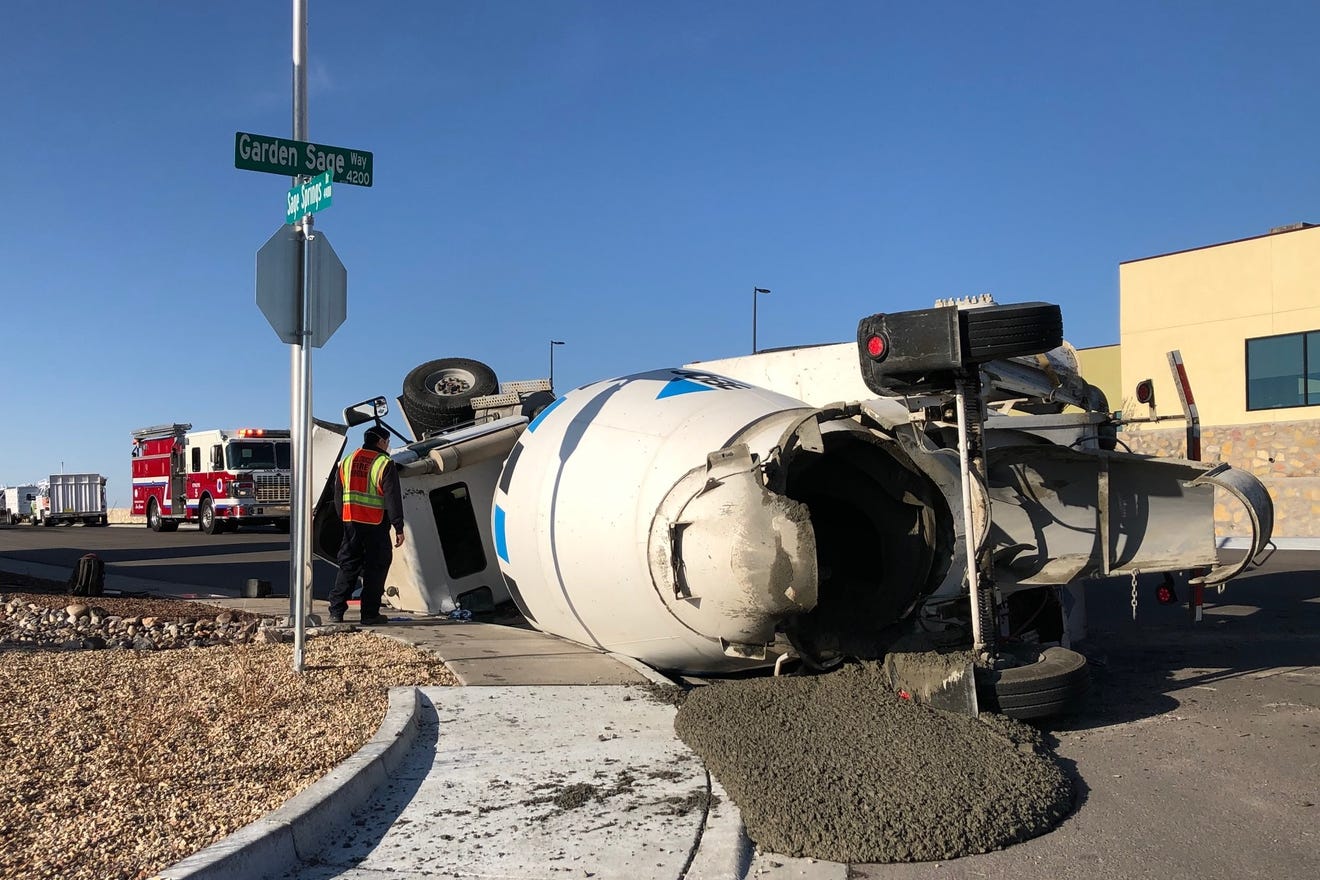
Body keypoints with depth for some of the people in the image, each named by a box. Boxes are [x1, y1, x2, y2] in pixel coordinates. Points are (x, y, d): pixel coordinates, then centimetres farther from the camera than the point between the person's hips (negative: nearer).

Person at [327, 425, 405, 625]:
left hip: (351, 523, 5)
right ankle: (370, 614, 4)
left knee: (348, 565, 11)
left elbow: (338, 495, 16)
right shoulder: (385, 464, -8)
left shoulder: (347, 462, 11)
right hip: (376, 525, -5)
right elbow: (393, 499, -11)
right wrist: (399, 528, -10)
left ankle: (336, 611, 7)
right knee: (375, 567, 3)